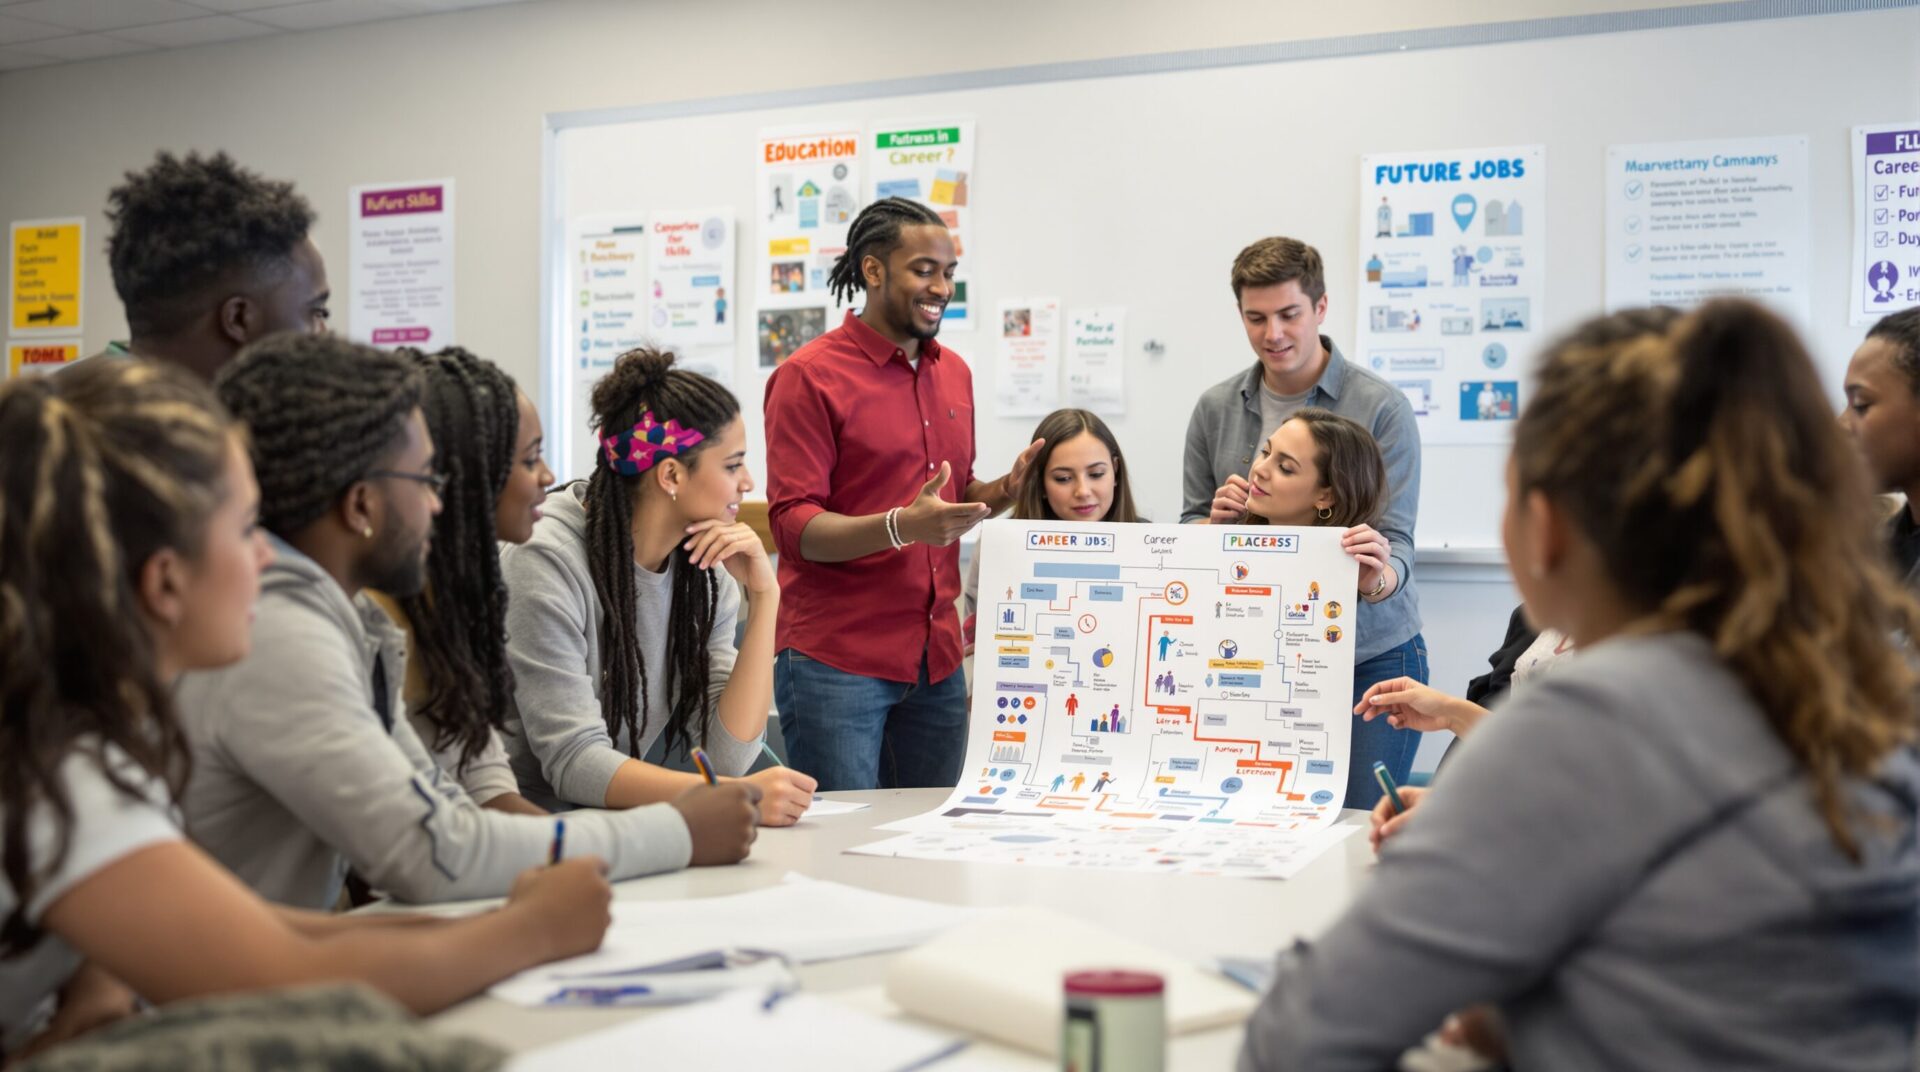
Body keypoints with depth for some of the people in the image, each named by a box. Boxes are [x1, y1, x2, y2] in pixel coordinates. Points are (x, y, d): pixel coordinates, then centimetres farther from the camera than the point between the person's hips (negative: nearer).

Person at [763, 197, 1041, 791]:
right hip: (835, 661, -6)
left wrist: (1008, 489, 3)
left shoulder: (954, 373, 14)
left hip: (938, 662, 6)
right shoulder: (809, 376, -8)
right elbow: (794, 527, -12)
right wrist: (902, 526, -27)